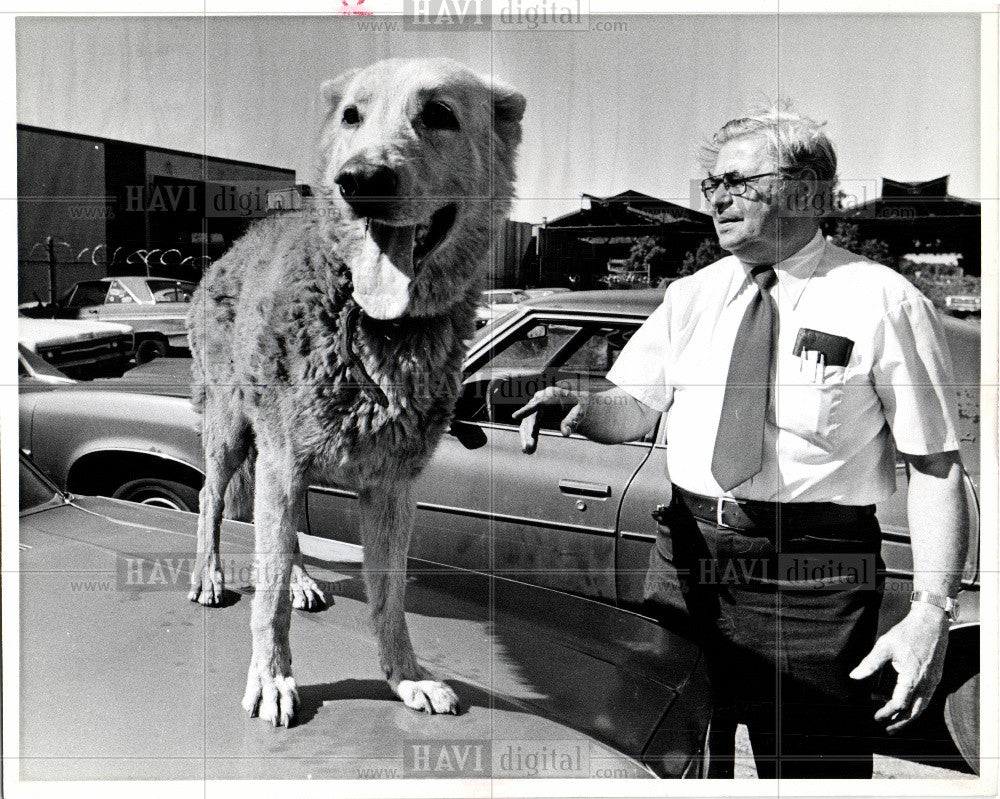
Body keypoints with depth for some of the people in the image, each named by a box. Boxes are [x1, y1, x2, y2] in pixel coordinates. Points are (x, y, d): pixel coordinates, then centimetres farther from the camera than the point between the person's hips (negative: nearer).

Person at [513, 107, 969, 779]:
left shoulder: (883, 302, -4)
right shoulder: (691, 296, 11)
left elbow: (937, 468, -7)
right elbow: (637, 408, 7)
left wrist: (931, 612, -16)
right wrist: (582, 406, -16)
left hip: (813, 581, -4)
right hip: (686, 563, 5)